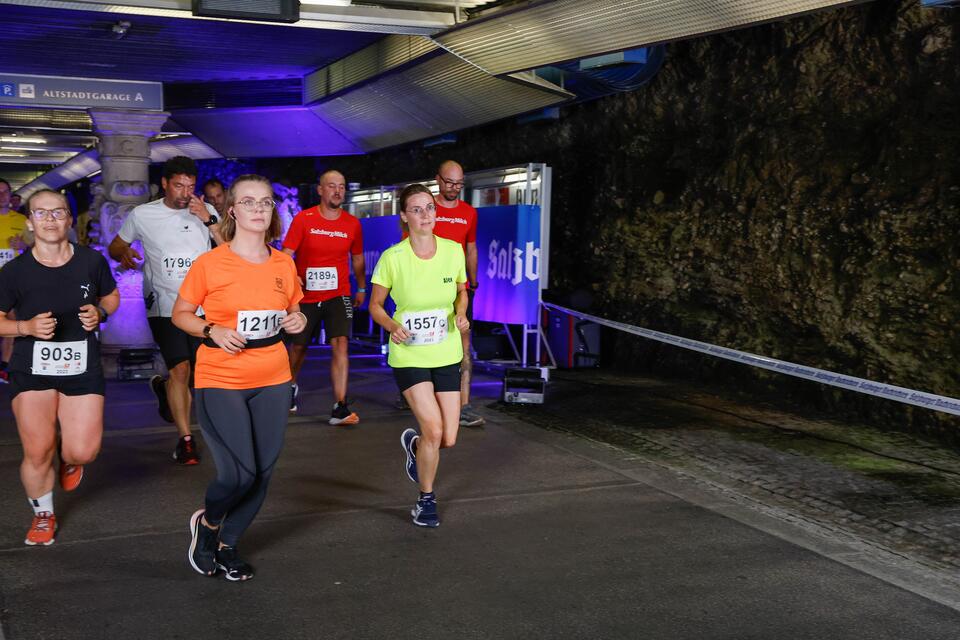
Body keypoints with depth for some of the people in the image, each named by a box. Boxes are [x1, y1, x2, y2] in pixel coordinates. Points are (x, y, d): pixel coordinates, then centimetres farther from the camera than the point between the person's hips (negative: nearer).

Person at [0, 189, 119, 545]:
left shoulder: (92, 262, -4)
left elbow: (112, 296, 14)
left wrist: (100, 313, -7)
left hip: (83, 368, 1)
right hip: (32, 371, -1)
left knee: (83, 452, -7)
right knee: (37, 453, 1)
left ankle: (68, 459, 34)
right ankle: (43, 515, 29)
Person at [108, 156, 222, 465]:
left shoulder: (205, 211, 3)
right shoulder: (142, 215, 1)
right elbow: (115, 246, 12)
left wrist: (208, 219, -16)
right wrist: (124, 253, -11)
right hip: (164, 305, -2)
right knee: (181, 368, -12)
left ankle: (164, 388, 41)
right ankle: (185, 438, 1)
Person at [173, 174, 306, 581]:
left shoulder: (284, 264, 4)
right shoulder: (210, 263, -8)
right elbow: (180, 315, 1)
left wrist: (298, 320, -4)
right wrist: (213, 331, -17)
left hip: (272, 382, 5)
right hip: (220, 380, -4)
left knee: (262, 473, 6)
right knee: (239, 473, -11)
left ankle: (227, 544, 29)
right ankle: (207, 522, 23)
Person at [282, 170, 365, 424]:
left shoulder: (352, 224, 1)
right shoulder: (303, 219, -6)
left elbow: (357, 258, 16)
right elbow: (286, 254, -8)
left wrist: (362, 289, 21)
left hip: (338, 294, 0)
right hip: (305, 295, 0)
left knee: (340, 343, -17)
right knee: (298, 346, 15)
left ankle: (340, 407, -18)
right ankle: (291, 386, 45)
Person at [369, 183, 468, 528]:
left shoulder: (453, 250, -4)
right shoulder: (392, 257, -12)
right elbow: (375, 305, -1)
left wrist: (460, 314, -8)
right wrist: (392, 326, -20)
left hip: (446, 354, 3)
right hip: (408, 355, -3)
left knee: (448, 439, 2)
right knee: (434, 429, -14)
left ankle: (414, 444, 40)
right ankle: (426, 499, 12)